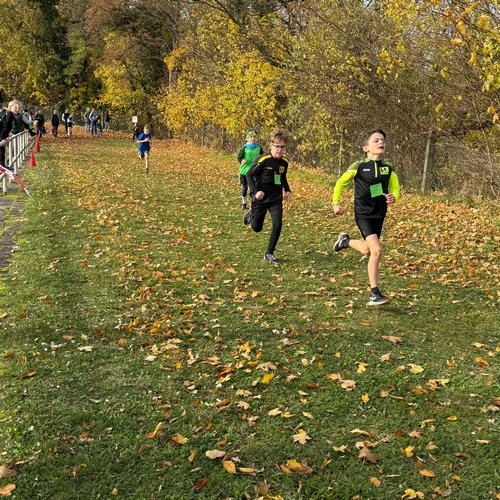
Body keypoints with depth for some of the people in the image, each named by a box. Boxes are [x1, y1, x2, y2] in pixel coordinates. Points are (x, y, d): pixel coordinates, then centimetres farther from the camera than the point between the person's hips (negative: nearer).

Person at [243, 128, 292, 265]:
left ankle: (269, 254, 3)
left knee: (278, 224, -13)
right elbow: (249, 174, -10)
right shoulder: (263, 160, -18)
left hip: (276, 199, 4)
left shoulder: (284, 162, 1)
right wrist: (255, 191, -21)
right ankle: (251, 214, 45)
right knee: (257, 228, 8)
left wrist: (287, 190, 5)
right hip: (260, 199, -4)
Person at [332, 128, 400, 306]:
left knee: (367, 251, 18)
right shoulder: (358, 166, -9)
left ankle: (345, 241, 50)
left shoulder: (388, 168, 3)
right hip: (363, 214, -6)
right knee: (376, 250, -21)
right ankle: (374, 294, -10)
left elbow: (395, 188, 11)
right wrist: (335, 203, -1)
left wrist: (393, 197, -11)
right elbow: (340, 183, 4)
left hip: (379, 215, 6)